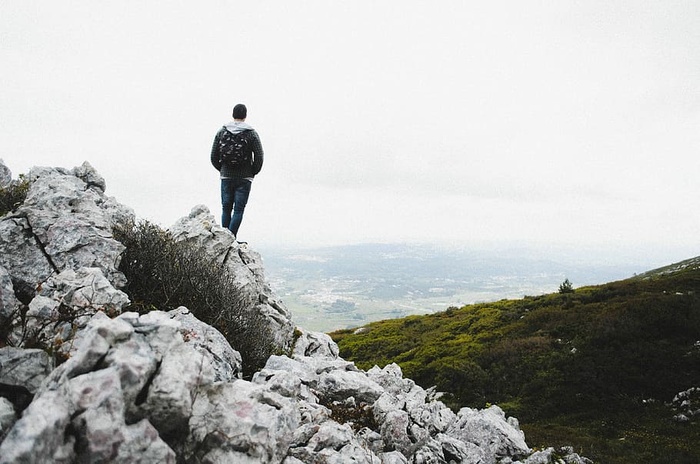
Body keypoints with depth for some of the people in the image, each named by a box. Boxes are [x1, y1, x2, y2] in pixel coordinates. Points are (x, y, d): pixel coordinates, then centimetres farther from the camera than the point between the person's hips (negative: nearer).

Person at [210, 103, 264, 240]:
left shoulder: (221, 131, 4)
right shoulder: (251, 133, -4)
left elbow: (214, 156, 4)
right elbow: (259, 157, -8)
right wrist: (253, 173, 5)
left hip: (226, 177, 3)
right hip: (244, 178, -3)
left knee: (226, 208, 11)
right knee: (238, 210, 0)